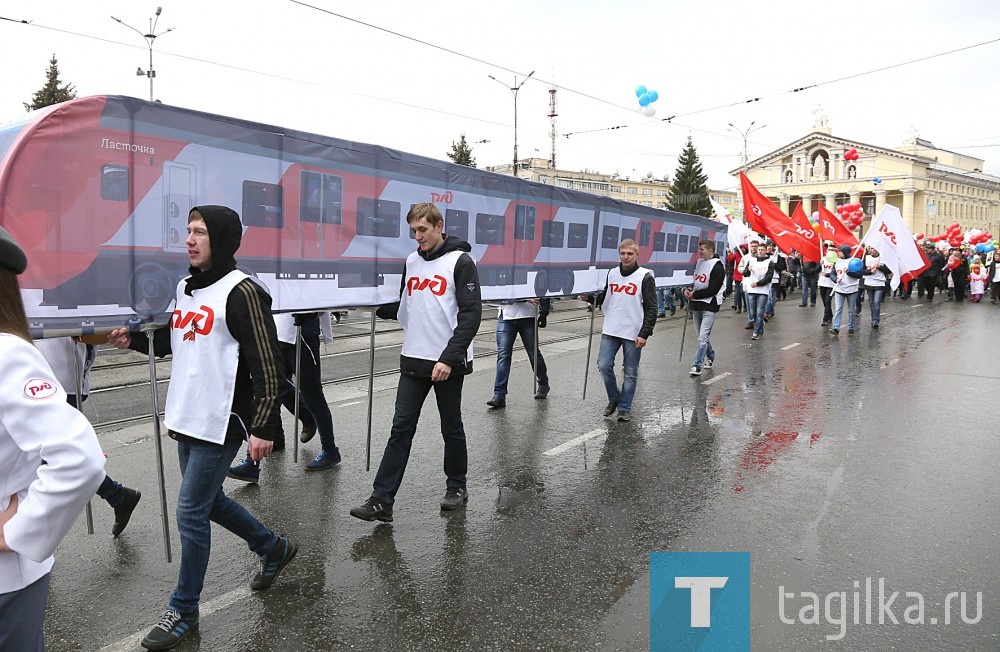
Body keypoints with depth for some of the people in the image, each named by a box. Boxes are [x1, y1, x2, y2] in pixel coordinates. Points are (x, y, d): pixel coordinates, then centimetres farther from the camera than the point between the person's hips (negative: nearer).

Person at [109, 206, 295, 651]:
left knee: (191, 512, 0)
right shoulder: (185, 286, 10)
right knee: (208, 501, 19)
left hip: (220, 424, -9)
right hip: (185, 419, 9)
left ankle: (183, 612, 20)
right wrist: (134, 340, 6)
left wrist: (263, 427, -20)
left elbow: (267, 365, -18)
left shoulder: (241, 291, -16)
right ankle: (274, 548, 40)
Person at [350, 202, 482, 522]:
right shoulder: (411, 262, 11)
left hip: (448, 363, -5)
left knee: (451, 428, 10)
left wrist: (449, 358, -19)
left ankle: (457, 486, 29)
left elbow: (471, 314, -14)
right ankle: (381, 500, 6)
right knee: (401, 428, 3)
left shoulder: (460, 262, -8)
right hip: (413, 361, 5)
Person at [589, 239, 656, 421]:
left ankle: (624, 408, 18)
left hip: (633, 334, -4)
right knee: (604, 365, -3)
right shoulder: (612, 273, 9)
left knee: (630, 373, 5)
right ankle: (614, 398, 20)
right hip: (610, 331, 4)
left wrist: (644, 334, -13)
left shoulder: (645, 276, -5)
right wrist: (589, 297, 1)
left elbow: (651, 308, -7)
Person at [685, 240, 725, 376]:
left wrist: (694, 295, -14)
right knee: (702, 336, 18)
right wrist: (688, 290, -1)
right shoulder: (699, 262, 11)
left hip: (709, 306, -8)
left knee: (702, 337, -12)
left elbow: (712, 290, -17)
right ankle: (710, 356, 38)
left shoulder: (718, 267, -12)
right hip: (696, 305, 8)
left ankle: (697, 365, -9)